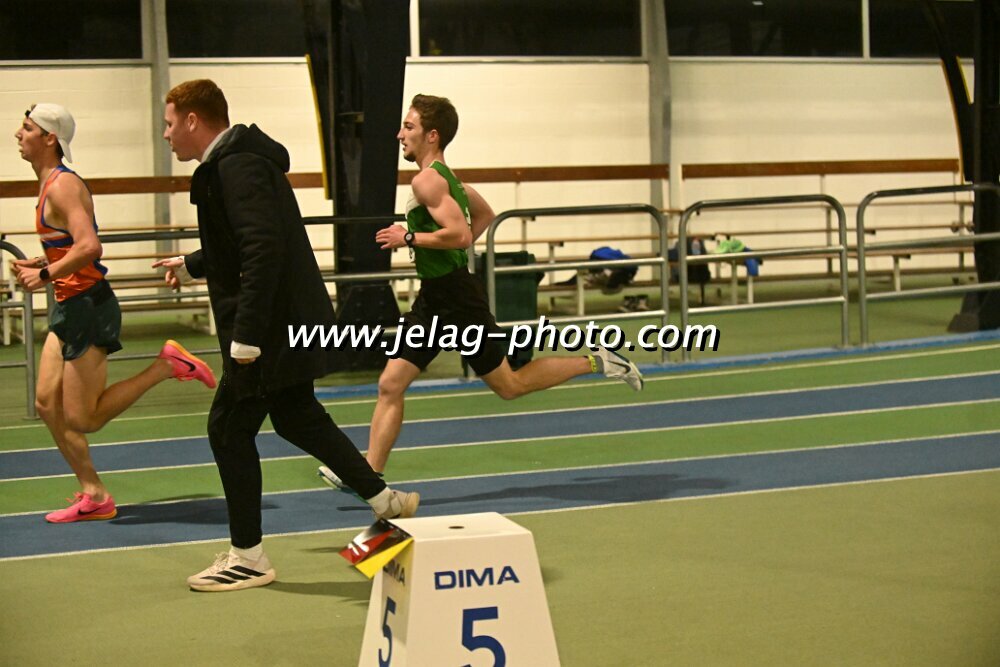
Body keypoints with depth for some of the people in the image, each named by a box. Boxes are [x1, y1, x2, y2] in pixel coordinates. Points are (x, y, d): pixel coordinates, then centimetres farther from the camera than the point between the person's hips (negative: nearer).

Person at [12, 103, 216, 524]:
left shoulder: (63, 185, -16)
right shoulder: (49, 184, 13)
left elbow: (89, 247, -28)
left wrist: (44, 276, -21)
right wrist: (36, 265, 11)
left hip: (86, 307, -10)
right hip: (69, 307, 10)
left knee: (83, 419, -5)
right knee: (47, 403, 8)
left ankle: (166, 366, 0)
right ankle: (93, 494, 13)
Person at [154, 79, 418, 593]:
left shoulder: (237, 167, -19)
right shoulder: (232, 161, 14)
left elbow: (264, 251, -28)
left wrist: (246, 336, -28)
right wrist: (191, 265, 36)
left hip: (273, 326, -10)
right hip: (287, 322, 10)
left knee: (230, 427, -2)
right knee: (297, 418, 21)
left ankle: (248, 557, 7)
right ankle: (383, 499, 29)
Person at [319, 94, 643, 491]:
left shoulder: (427, 180, -18)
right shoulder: (445, 176, 12)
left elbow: (460, 234, -29)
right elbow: (484, 215, 27)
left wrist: (408, 238, -19)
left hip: (456, 298, -10)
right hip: (434, 299, 10)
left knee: (509, 385, 3)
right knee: (390, 384, 3)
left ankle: (594, 363, 13)